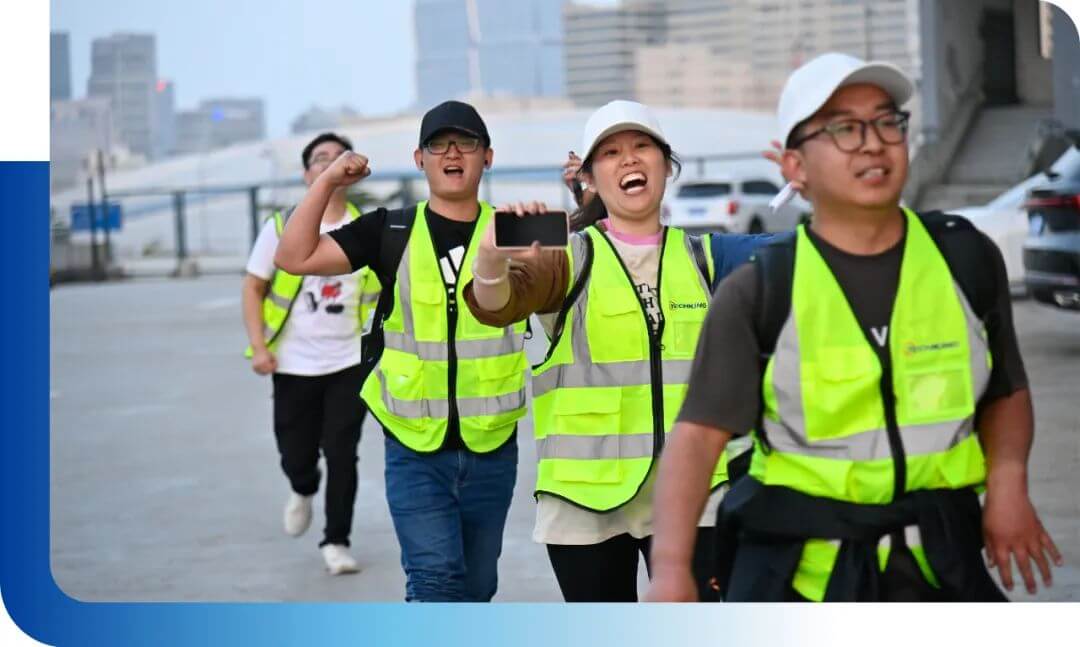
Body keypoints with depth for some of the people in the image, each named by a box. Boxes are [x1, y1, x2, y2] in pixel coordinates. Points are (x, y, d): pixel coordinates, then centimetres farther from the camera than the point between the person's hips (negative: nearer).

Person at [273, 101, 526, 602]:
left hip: (491, 448, 2)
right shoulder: (391, 231, 1)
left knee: (476, 587, 14)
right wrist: (328, 181, -10)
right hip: (415, 448, -2)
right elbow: (295, 257, -4)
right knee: (435, 580, -12)